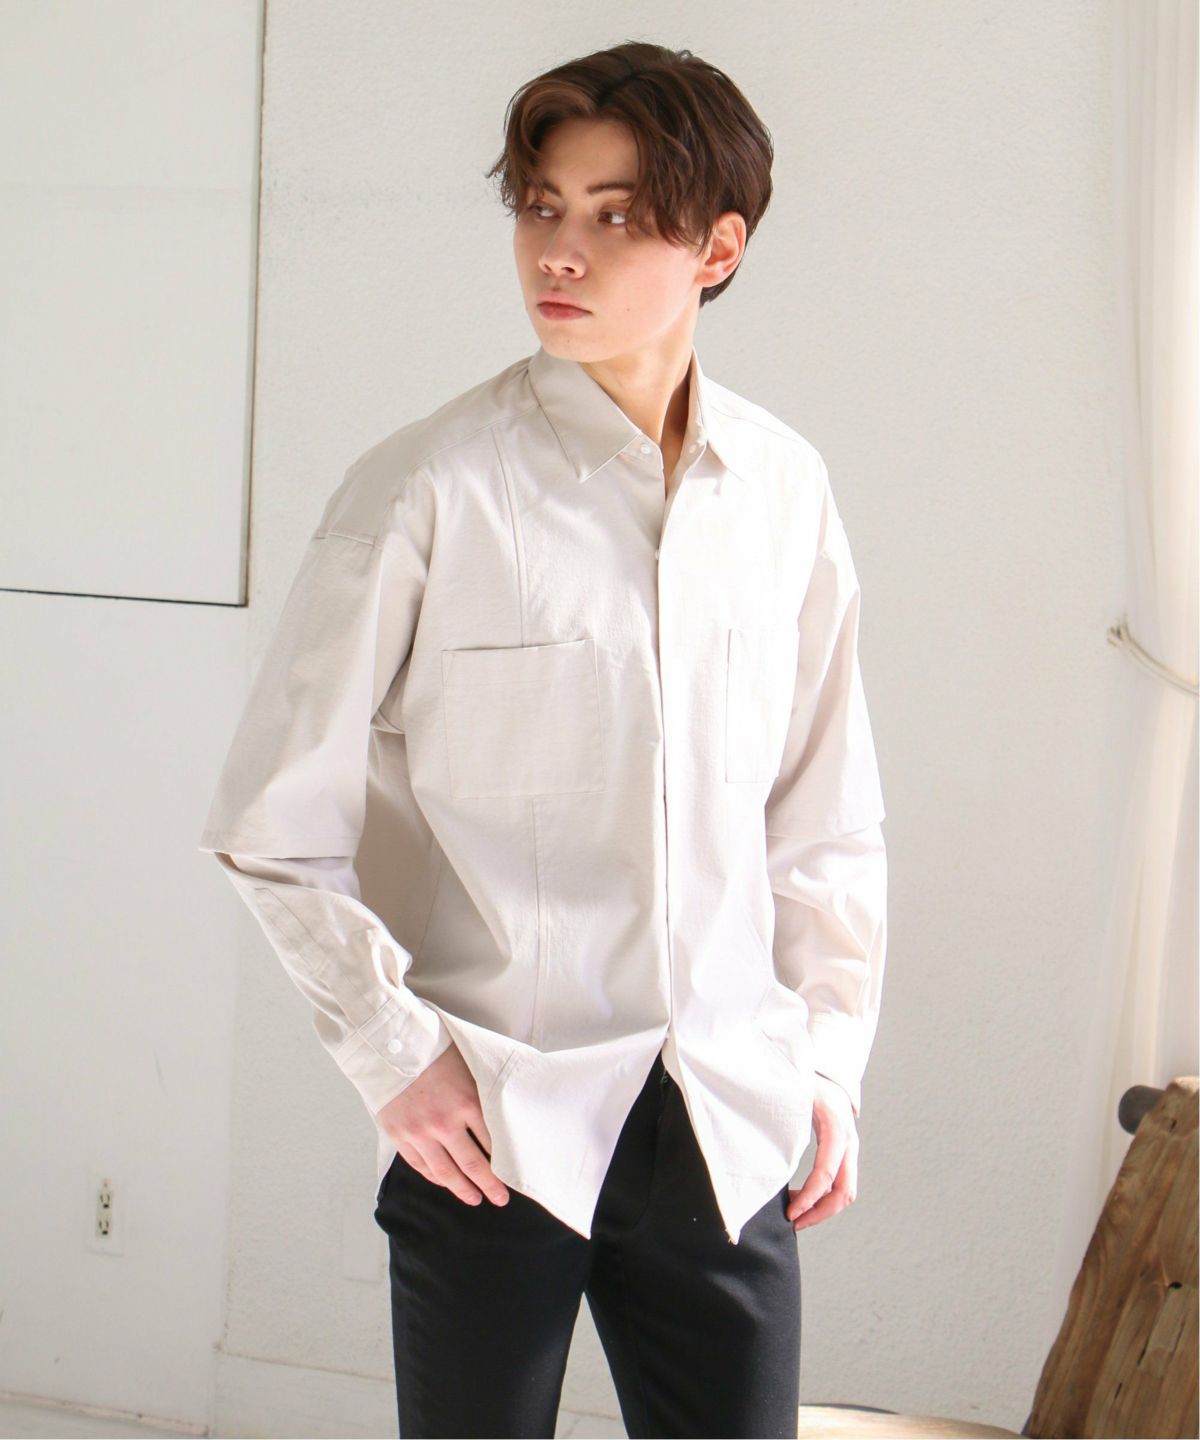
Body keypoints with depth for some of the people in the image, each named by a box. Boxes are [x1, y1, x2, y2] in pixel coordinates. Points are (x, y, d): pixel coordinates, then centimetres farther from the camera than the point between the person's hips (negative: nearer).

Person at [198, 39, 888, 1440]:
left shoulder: (785, 492, 2)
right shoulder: (428, 488, -9)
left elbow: (827, 813, 11)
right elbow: (274, 823, -5)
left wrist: (830, 1058, 8)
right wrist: (394, 1054, -7)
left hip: (730, 1124, 3)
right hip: (491, 1125, -3)